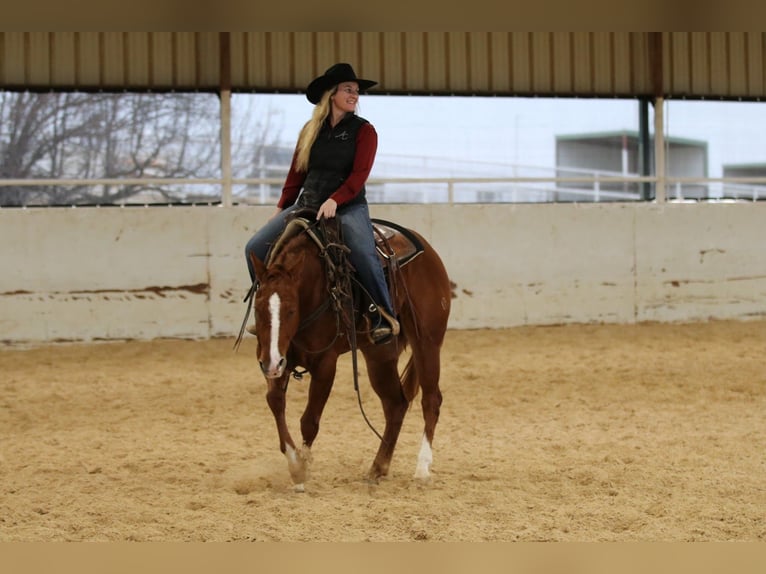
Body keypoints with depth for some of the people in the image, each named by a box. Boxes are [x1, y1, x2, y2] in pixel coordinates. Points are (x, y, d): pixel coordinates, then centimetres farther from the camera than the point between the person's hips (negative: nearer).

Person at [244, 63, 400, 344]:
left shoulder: (363, 130, -1)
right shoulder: (310, 131, 12)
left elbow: (360, 174, -12)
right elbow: (296, 173, 17)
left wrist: (334, 200, -25)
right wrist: (281, 208, 14)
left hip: (349, 207, -4)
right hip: (307, 205, 5)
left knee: (363, 253, -34)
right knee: (256, 247, -7)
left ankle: (385, 315, -20)